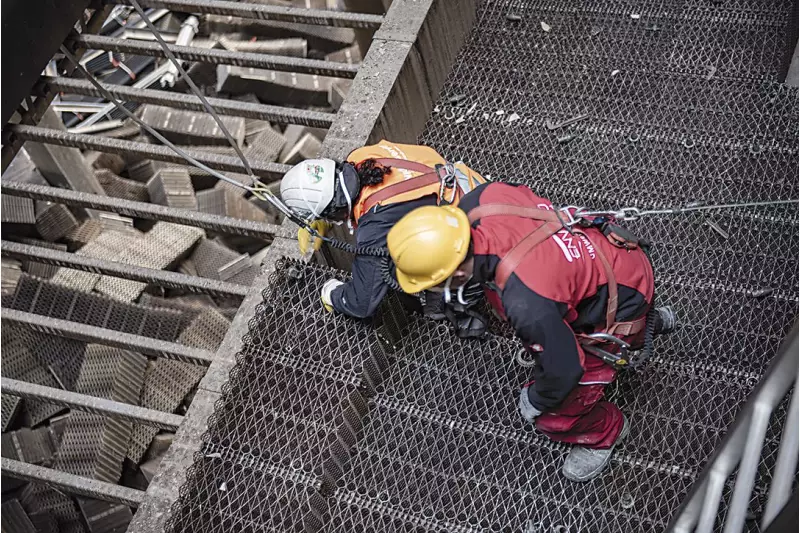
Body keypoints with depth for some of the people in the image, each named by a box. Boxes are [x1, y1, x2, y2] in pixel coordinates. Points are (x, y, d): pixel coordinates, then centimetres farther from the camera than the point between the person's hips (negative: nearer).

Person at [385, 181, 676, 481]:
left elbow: (563, 369, -27)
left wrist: (536, 401, -4)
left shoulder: (524, 302, -43)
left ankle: (602, 432, 35)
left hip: (620, 305, -7)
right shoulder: (479, 201, -24)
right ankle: (649, 323, 56)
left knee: (555, 416, 1)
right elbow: (521, 192, 1)